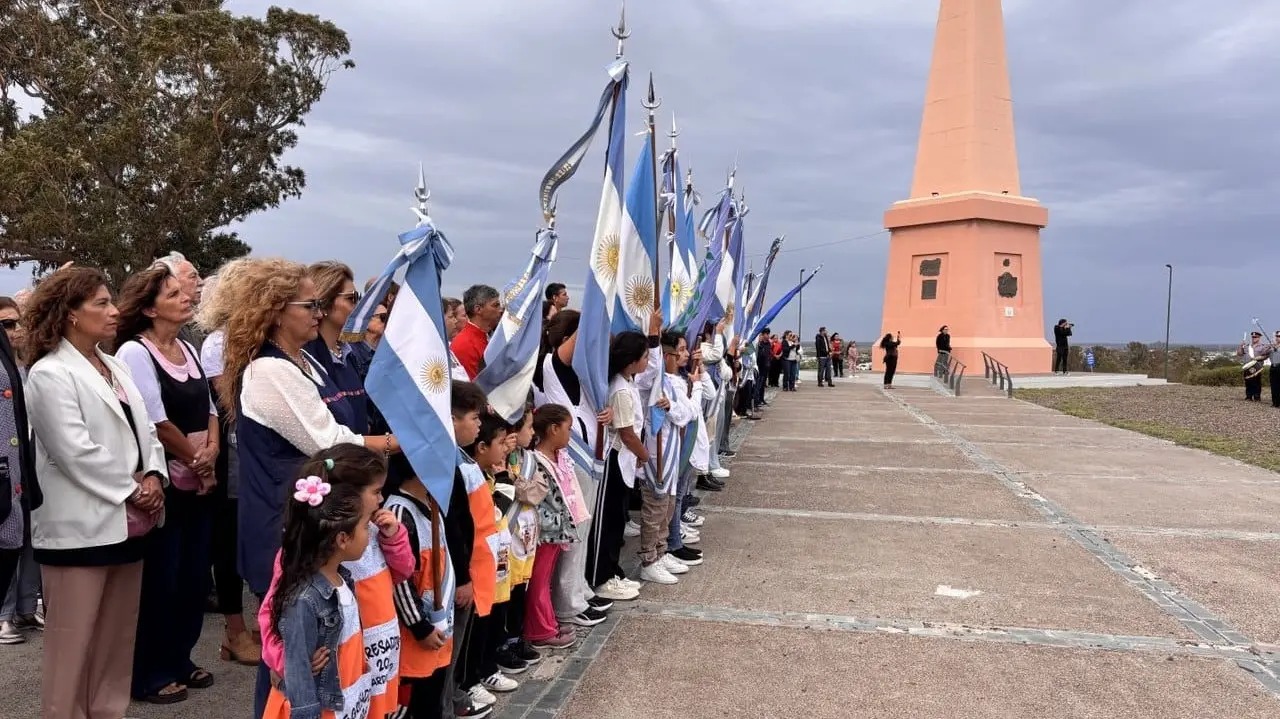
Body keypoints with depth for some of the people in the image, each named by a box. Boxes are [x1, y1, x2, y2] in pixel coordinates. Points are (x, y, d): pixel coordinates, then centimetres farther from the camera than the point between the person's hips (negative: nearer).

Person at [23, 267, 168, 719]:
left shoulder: (115, 367, 13)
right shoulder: (49, 374, -11)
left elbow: (144, 429, 13)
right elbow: (76, 453, -18)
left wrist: (154, 475, -4)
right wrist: (131, 490, -12)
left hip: (125, 522, 8)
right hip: (81, 527, -8)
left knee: (118, 639, 16)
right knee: (73, 643, 3)